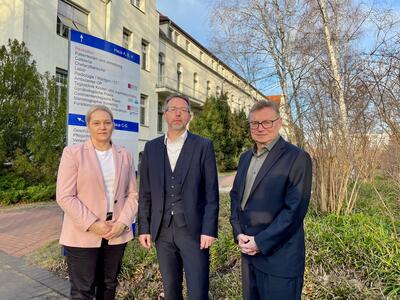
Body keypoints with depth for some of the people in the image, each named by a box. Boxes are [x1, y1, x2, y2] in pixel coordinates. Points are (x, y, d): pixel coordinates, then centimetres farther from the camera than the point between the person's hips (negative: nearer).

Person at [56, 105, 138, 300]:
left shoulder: (125, 156, 7)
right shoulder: (73, 153, -3)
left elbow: (132, 194, 6)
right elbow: (65, 196, -9)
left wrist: (122, 223, -9)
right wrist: (93, 224, -15)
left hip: (117, 233, 3)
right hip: (82, 235, -3)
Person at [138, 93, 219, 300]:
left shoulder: (203, 146, -3)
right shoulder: (151, 147, 6)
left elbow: (211, 192, -5)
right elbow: (145, 192, 8)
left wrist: (209, 230, -11)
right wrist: (144, 228, 5)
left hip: (193, 230, -3)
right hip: (162, 231, 3)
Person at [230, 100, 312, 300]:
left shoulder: (297, 158, -12)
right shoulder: (246, 157, 10)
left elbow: (295, 209, -18)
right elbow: (235, 195, 13)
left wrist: (261, 242, -16)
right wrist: (238, 232, -1)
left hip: (278, 257, -6)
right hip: (248, 252, 6)